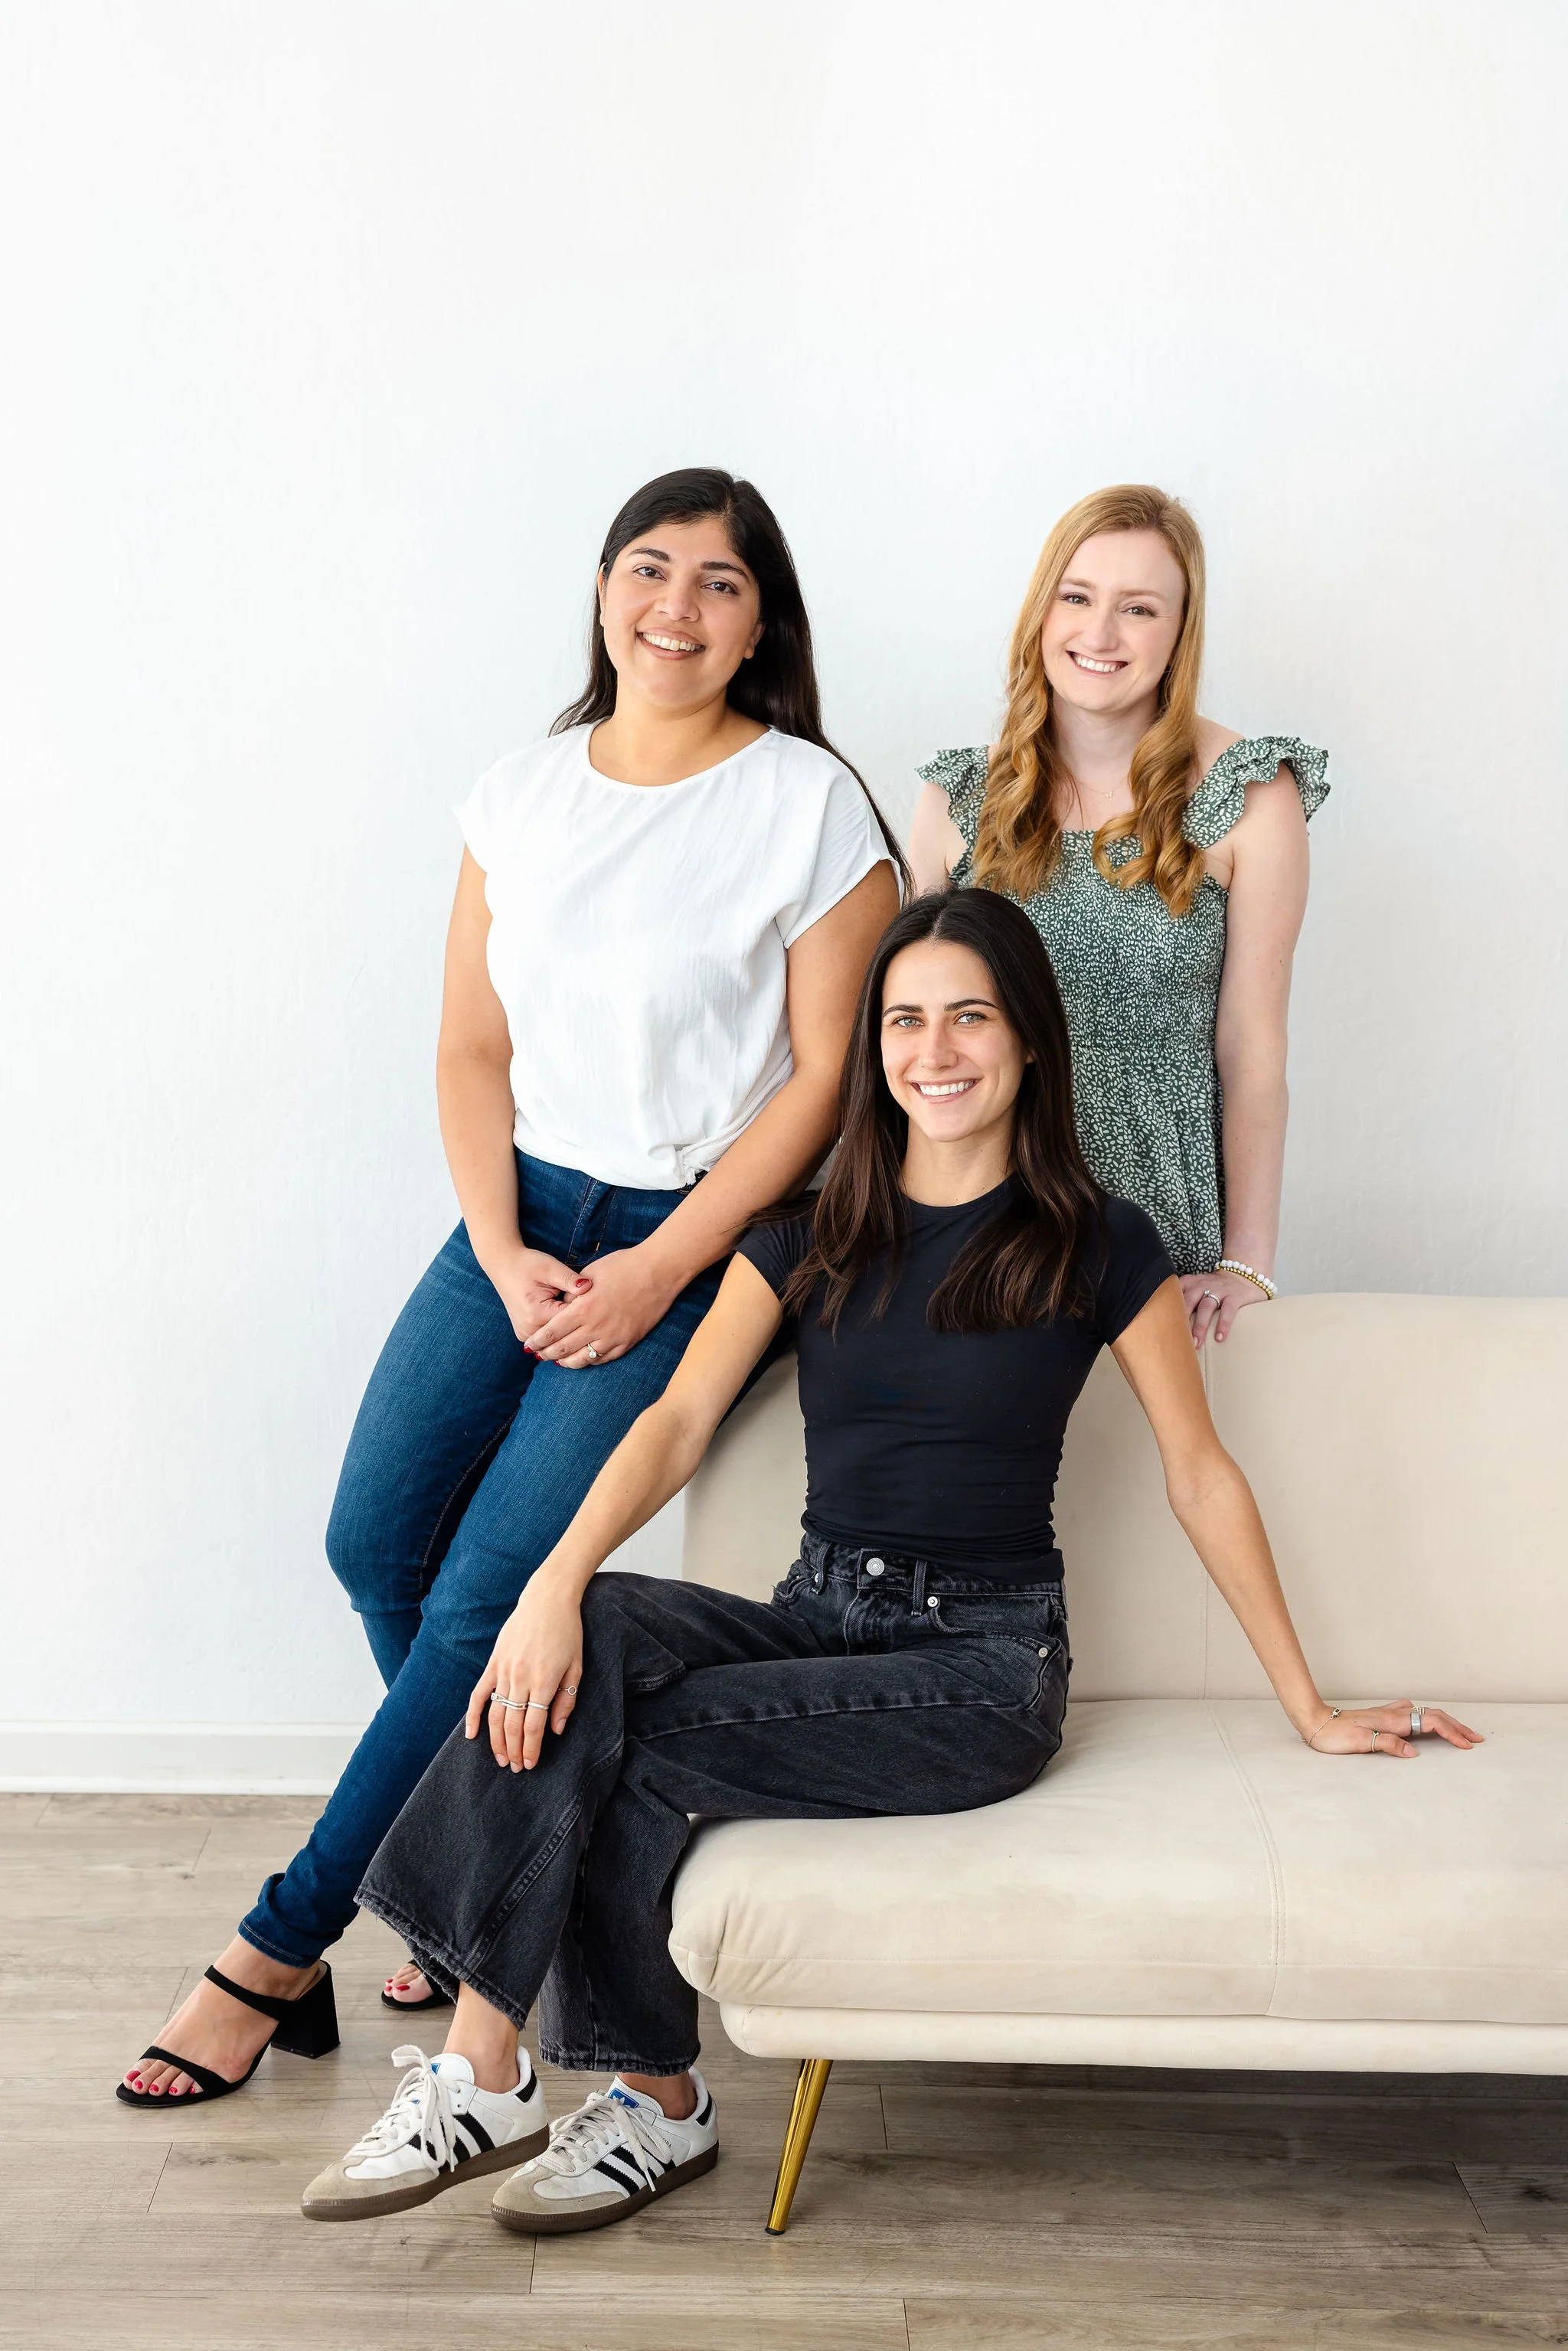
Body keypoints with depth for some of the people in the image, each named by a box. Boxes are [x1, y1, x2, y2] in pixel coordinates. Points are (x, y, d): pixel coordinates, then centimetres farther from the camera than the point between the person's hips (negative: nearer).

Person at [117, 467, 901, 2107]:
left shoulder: (810, 804, -8)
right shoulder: (522, 794, 6)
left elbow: (828, 1073, -9)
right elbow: (472, 1049, 6)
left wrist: (655, 1274, -14)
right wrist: (504, 1256, -8)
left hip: (701, 1233, -5)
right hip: (523, 1212, 5)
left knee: (490, 1597, -8)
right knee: (377, 1543, -3)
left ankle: (279, 1951, 7)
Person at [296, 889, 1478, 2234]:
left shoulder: (1096, 1248, -1)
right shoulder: (812, 1238, 8)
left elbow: (1202, 1477, 5)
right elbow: (680, 1419, -4)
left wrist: (1308, 1707, 10)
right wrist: (558, 1582, -22)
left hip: (986, 1662, -4)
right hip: (820, 1617, 4)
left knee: (637, 1750, -24)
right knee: (591, 1639, -27)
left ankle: (660, 2107, -3)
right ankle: (479, 2068, -23)